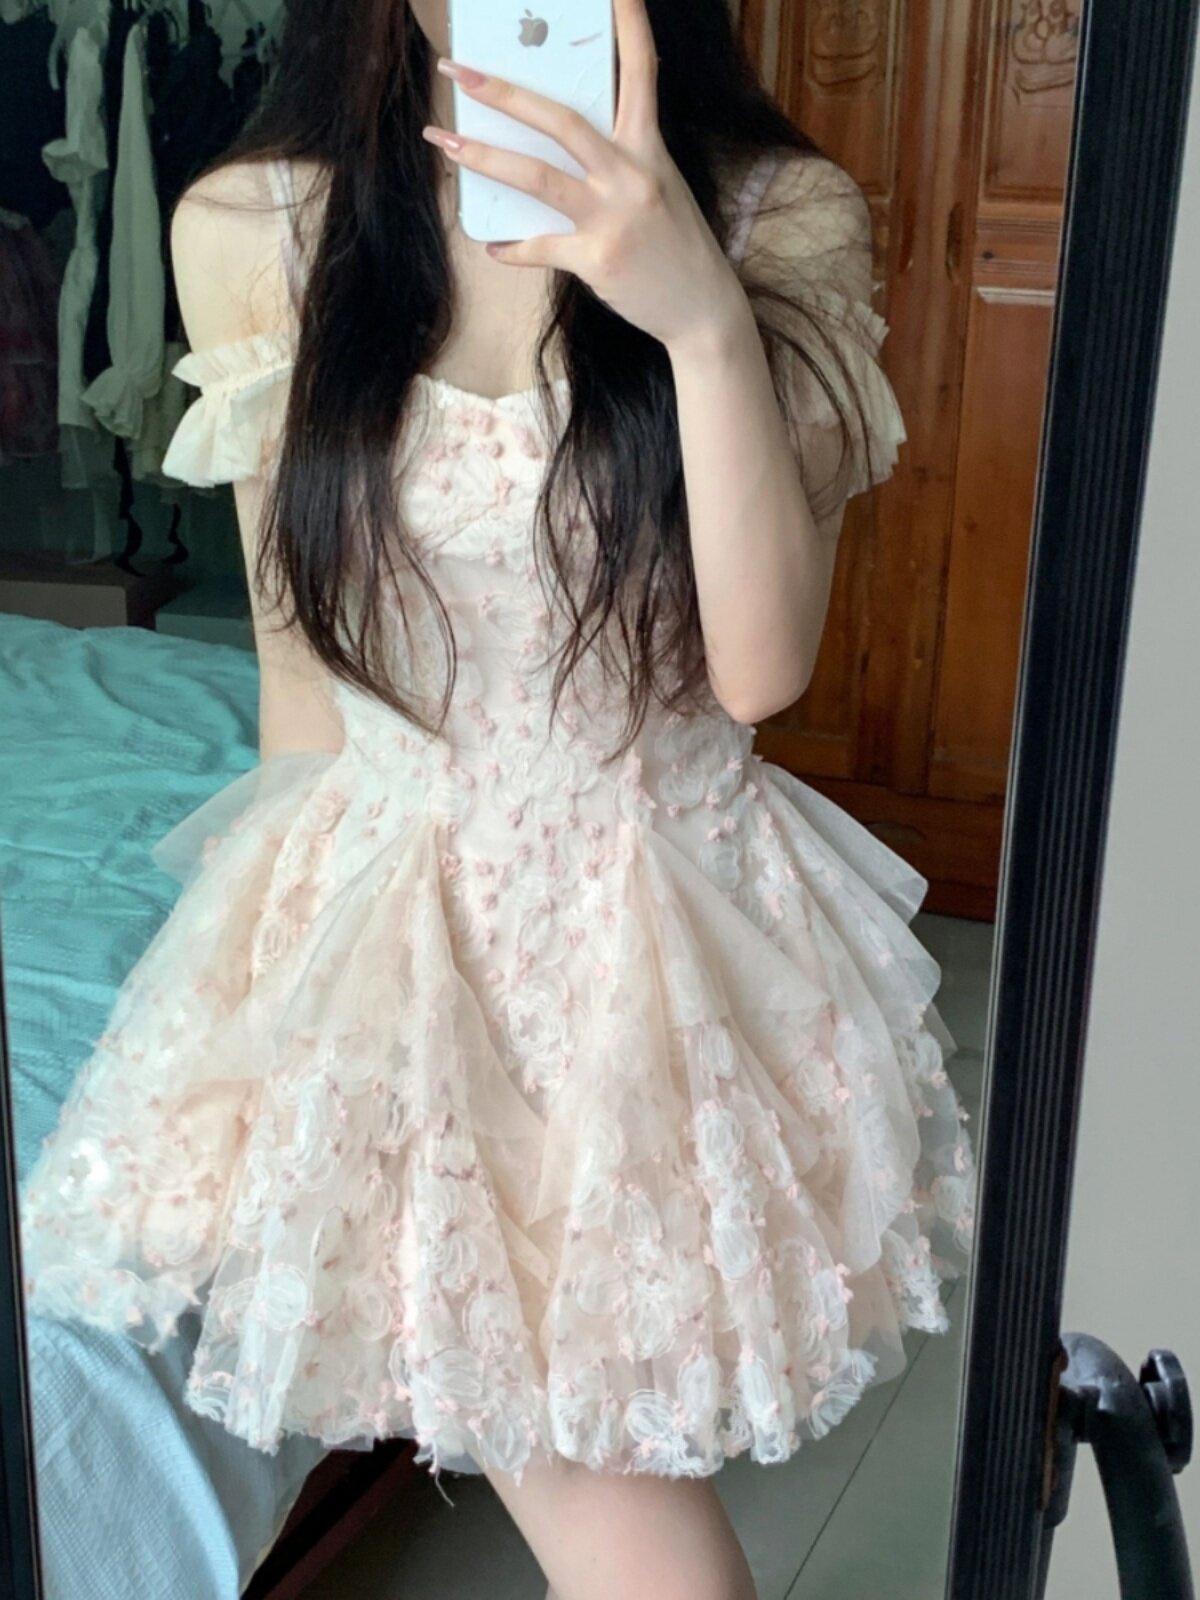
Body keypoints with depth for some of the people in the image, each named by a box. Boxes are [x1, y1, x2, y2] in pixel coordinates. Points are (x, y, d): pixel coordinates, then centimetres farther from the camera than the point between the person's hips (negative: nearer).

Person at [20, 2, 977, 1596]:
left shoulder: (780, 218, -7)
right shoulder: (251, 228, -5)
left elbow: (758, 663, -17)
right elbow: (296, 651, 4)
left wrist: (703, 316, -30)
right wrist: (298, 959, 10)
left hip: (668, 920, 1)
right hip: (387, 926, 0)